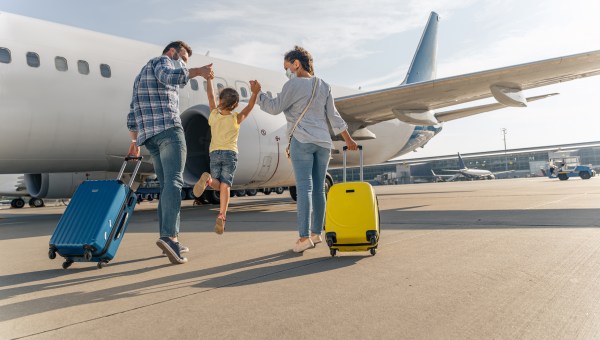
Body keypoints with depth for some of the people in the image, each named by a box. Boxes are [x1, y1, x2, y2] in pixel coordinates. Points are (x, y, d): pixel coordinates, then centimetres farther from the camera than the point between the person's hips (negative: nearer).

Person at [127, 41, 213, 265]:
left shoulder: (141, 75, 33)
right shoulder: (163, 61, 8)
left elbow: (133, 113, 29)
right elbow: (167, 76, -19)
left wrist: (135, 141, 31)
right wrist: (197, 72, -25)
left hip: (148, 135, 8)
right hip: (168, 128, -8)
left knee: (166, 186, 7)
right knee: (174, 181, -17)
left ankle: (171, 242, 3)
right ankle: (169, 236, -31)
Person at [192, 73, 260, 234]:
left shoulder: (214, 114, 3)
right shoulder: (236, 118, -4)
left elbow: (210, 96, 14)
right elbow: (249, 107, -12)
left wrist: (208, 79, 26)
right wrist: (254, 93, -29)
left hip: (214, 154, 2)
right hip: (230, 153, -2)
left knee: (218, 184, 9)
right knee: (225, 185, -6)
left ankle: (208, 179, -27)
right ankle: (221, 216, -20)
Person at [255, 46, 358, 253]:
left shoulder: (294, 84, -3)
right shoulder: (324, 86, 16)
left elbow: (275, 108, -3)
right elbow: (333, 116, 15)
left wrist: (257, 94, 9)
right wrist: (348, 139, 22)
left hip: (302, 141, -6)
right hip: (323, 142, 6)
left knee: (304, 187, -9)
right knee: (318, 189, 8)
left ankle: (304, 236, -13)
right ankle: (317, 233, 15)